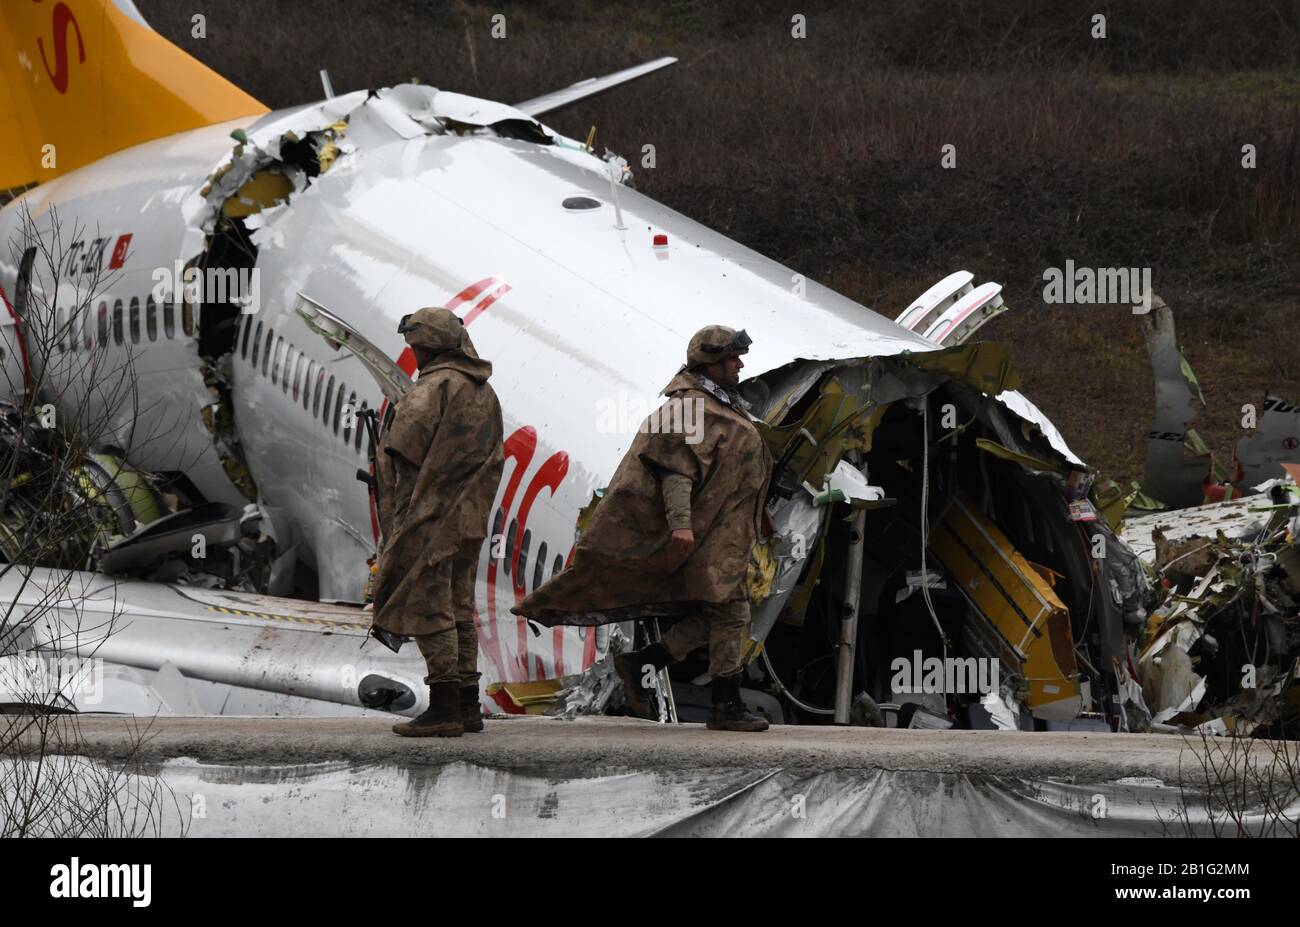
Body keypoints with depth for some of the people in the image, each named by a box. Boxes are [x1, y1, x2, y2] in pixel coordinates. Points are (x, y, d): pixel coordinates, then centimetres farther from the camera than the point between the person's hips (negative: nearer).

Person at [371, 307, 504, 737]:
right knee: (460, 608, 13)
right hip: (470, 518, 9)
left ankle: (443, 706, -11)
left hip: (431, 514, -9)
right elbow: (494, 459, 18)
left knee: (428, 606, -7)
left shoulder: (437, 384, -13)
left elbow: (405, 438, -22)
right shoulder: (485, 392, 15)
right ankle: (467, 705, 14)